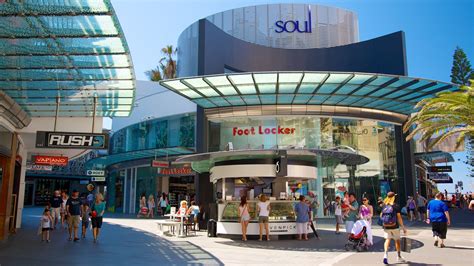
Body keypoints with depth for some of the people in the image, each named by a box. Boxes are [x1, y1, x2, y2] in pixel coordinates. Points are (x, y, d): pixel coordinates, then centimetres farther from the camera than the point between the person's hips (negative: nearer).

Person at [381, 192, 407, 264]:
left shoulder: (384, 206, 0)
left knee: (387, 240, 7)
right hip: (395, 227, -2)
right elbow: (399, 217, -12)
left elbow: (381, 216, 6)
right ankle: (399, 257, 26)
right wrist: (403, 227, -5)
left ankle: (385, 254, -15)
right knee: (397, 241, 14)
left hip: (386, 227, 3)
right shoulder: (396, 206, -11)